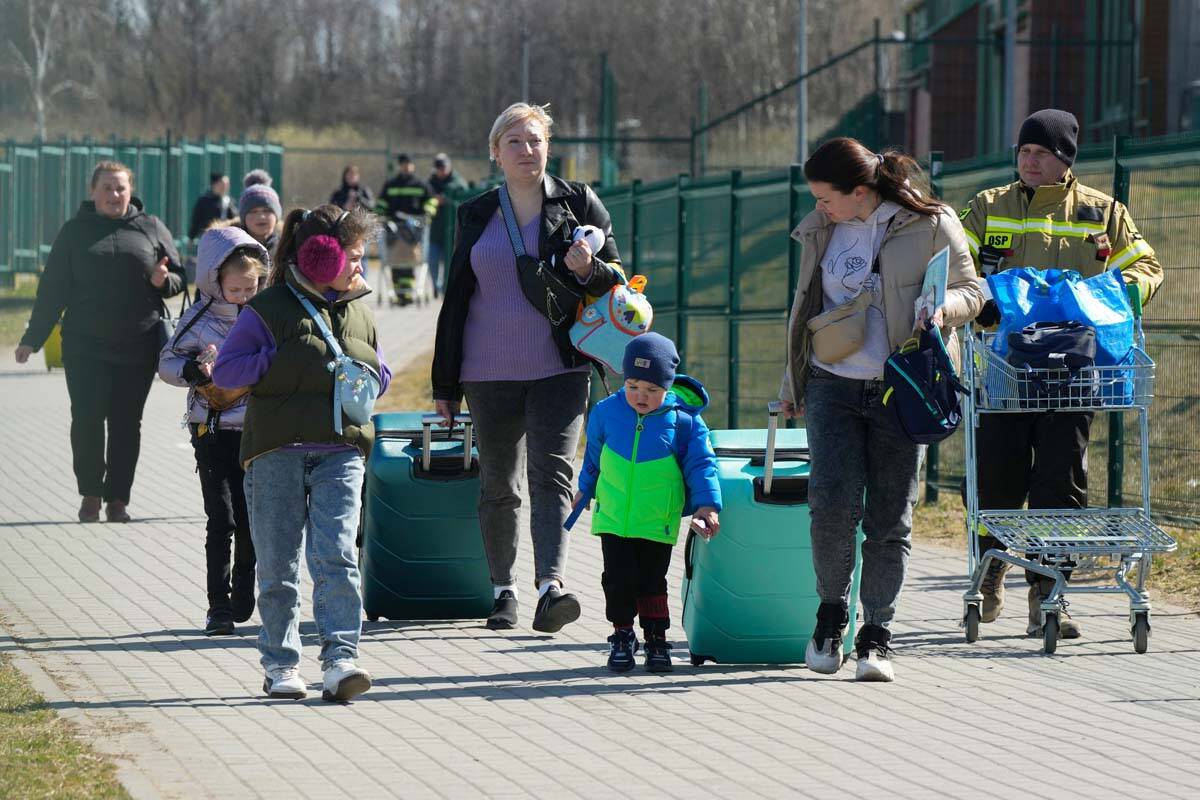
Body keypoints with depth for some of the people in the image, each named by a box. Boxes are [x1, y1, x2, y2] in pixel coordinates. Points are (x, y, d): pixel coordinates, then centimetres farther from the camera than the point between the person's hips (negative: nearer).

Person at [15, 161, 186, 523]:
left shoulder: (151, 228, 8)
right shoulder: (75, 231, 8)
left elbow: (179, 280, 11)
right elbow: (53, 289, 9)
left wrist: (163, 281, -13)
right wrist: (32, 339, 7)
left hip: (138, 346, 0)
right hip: (85, 345, 0)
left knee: (126, 423, 3)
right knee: (87, 419, -8)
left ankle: (118, 498, 11)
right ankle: (90, 493, 6)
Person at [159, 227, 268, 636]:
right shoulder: (200, 319, -6)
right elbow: (167, 362, -3)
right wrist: (193, 369, -21)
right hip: (215, 430, -3)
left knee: (251, 519, 7)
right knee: (222, 520, -5)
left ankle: (244, 600, 22)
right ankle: (218, 606, 1)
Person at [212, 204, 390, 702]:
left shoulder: (359, 311, 16)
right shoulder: (270, 308, 0)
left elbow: (380, 375, 26)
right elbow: (225, 370, -3)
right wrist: (282, 360, -13)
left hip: (340, 451, 3)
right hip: (278, 451, -3)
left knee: (336, 556, -12)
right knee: (279, 564, 2)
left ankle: (340, 660, -17)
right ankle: (281, 664, 11)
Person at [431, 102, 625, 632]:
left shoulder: (579, 205, 4)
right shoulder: (476, 215, 9)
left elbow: (617, 281, 7)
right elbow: (455, 297, 13)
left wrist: (587, 269, -18)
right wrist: (445, 382, 12)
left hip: (559, 369, -2)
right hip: (490, 372, 3)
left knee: (551, 473, -16)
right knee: (497, 484, 9)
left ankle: (550, 587, -28)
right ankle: (503, 590, 21)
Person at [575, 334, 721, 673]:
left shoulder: (684, 420, -9)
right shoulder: (606, 412, -2)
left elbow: (701, 463, -5)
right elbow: (593, 456, 16)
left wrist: (706, 504, -15)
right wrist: (586, 489, 28)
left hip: (658, 523, -2)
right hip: (613, 518, 2)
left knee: (651, 582, 4)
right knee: (618, 579, -1)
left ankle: (656, 638, 17)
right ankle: (622, 636, 14)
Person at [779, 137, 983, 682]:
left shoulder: (929, 225, -5)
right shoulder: (821, 230, 9)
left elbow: (971, 292, 2)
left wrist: (941, 307, -21)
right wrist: (791, 381, 25)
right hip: (832, 386, 3)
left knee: (890, 518, 0)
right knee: (832, 504, -12)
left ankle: (876, 636, 10)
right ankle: (831, 611, 10)